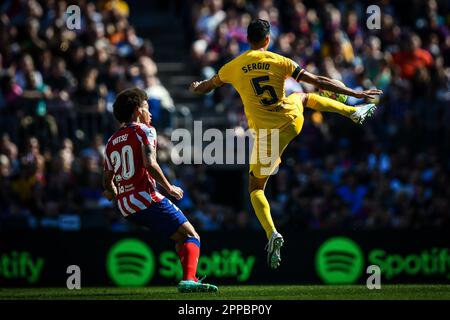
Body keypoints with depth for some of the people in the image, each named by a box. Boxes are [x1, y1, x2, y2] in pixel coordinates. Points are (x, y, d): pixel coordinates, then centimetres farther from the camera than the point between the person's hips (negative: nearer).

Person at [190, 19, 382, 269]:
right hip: (293, 120, 2)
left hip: (267, 133, -2)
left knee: (256, 188, 8)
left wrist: (197, 88, 43)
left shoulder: (234, 67, -3)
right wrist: (355, 93, 2)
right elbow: (318, 82, -5)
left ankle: (272, 234, -17)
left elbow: (208, 85, 17)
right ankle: (355, 112, 47)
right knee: (302, 97, 37)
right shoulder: (280, 62, -5)